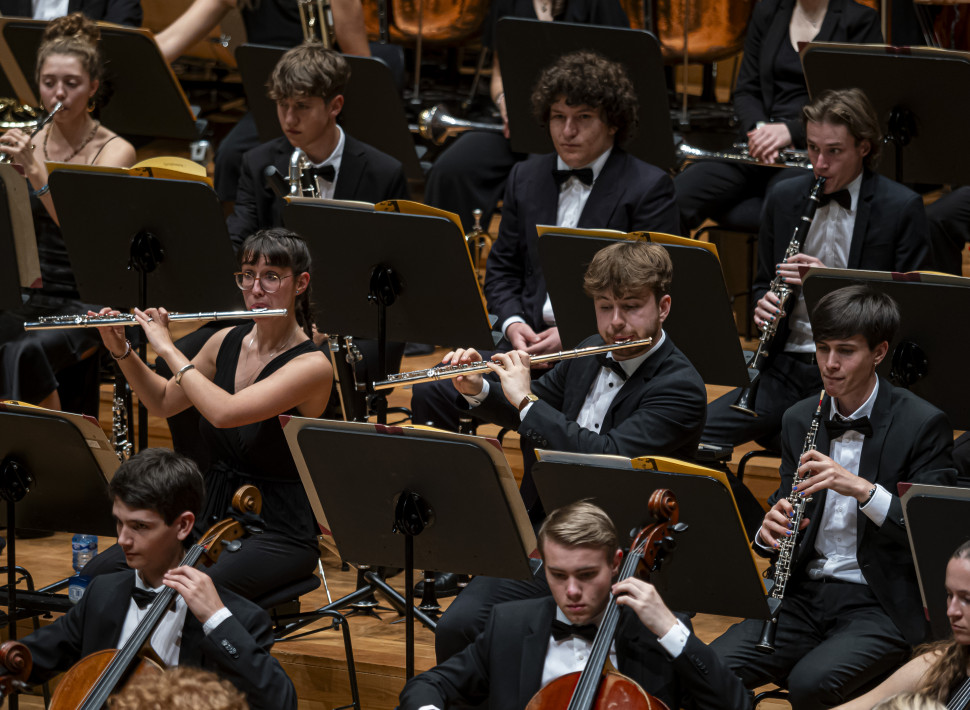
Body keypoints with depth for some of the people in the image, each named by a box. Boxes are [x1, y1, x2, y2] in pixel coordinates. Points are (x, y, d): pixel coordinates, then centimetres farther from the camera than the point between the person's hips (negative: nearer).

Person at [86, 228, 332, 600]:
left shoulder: (312, 365, -16)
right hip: (214, 518, 7)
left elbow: (224, 412, -29)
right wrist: (120, 350, 4)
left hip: (278, 533, -7)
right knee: (98, 573, -14)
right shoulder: (228, 342, 6)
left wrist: (168, 348, -18)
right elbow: (164, 402, 20)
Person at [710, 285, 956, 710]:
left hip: (881, 606, -5)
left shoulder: (922, 425, -6)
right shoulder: (800, 420, 11)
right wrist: (771, 531, -8)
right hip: (804, 593, 5)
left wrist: (862, 489, -26)